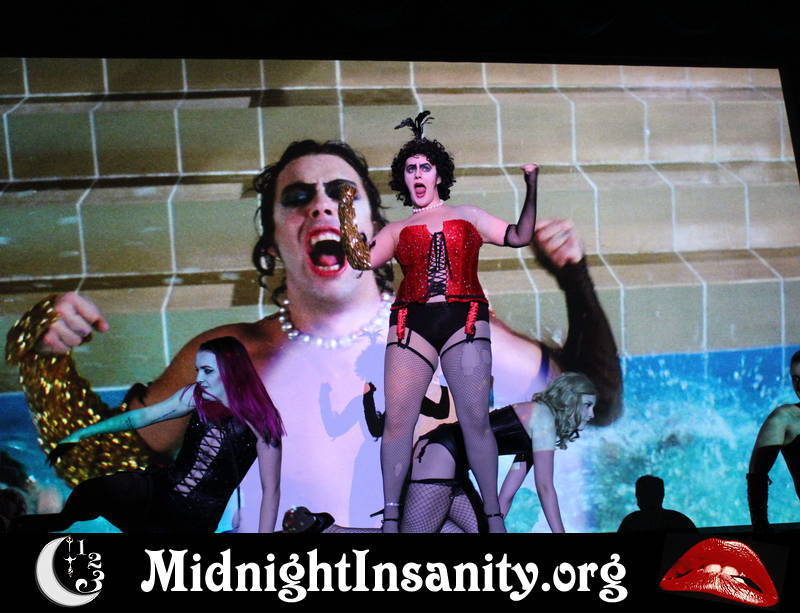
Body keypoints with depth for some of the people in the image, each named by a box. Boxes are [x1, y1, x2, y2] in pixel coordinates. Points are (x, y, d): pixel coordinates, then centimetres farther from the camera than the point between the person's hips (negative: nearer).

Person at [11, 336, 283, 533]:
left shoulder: (260, 423, -12)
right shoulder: (197, 396, 2)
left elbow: (271, 490, -10)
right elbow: (143, 416, 9)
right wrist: (81, 434, 8)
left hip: (195, 520, -3)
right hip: (160, 487, 4)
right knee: (91, 489, -25)